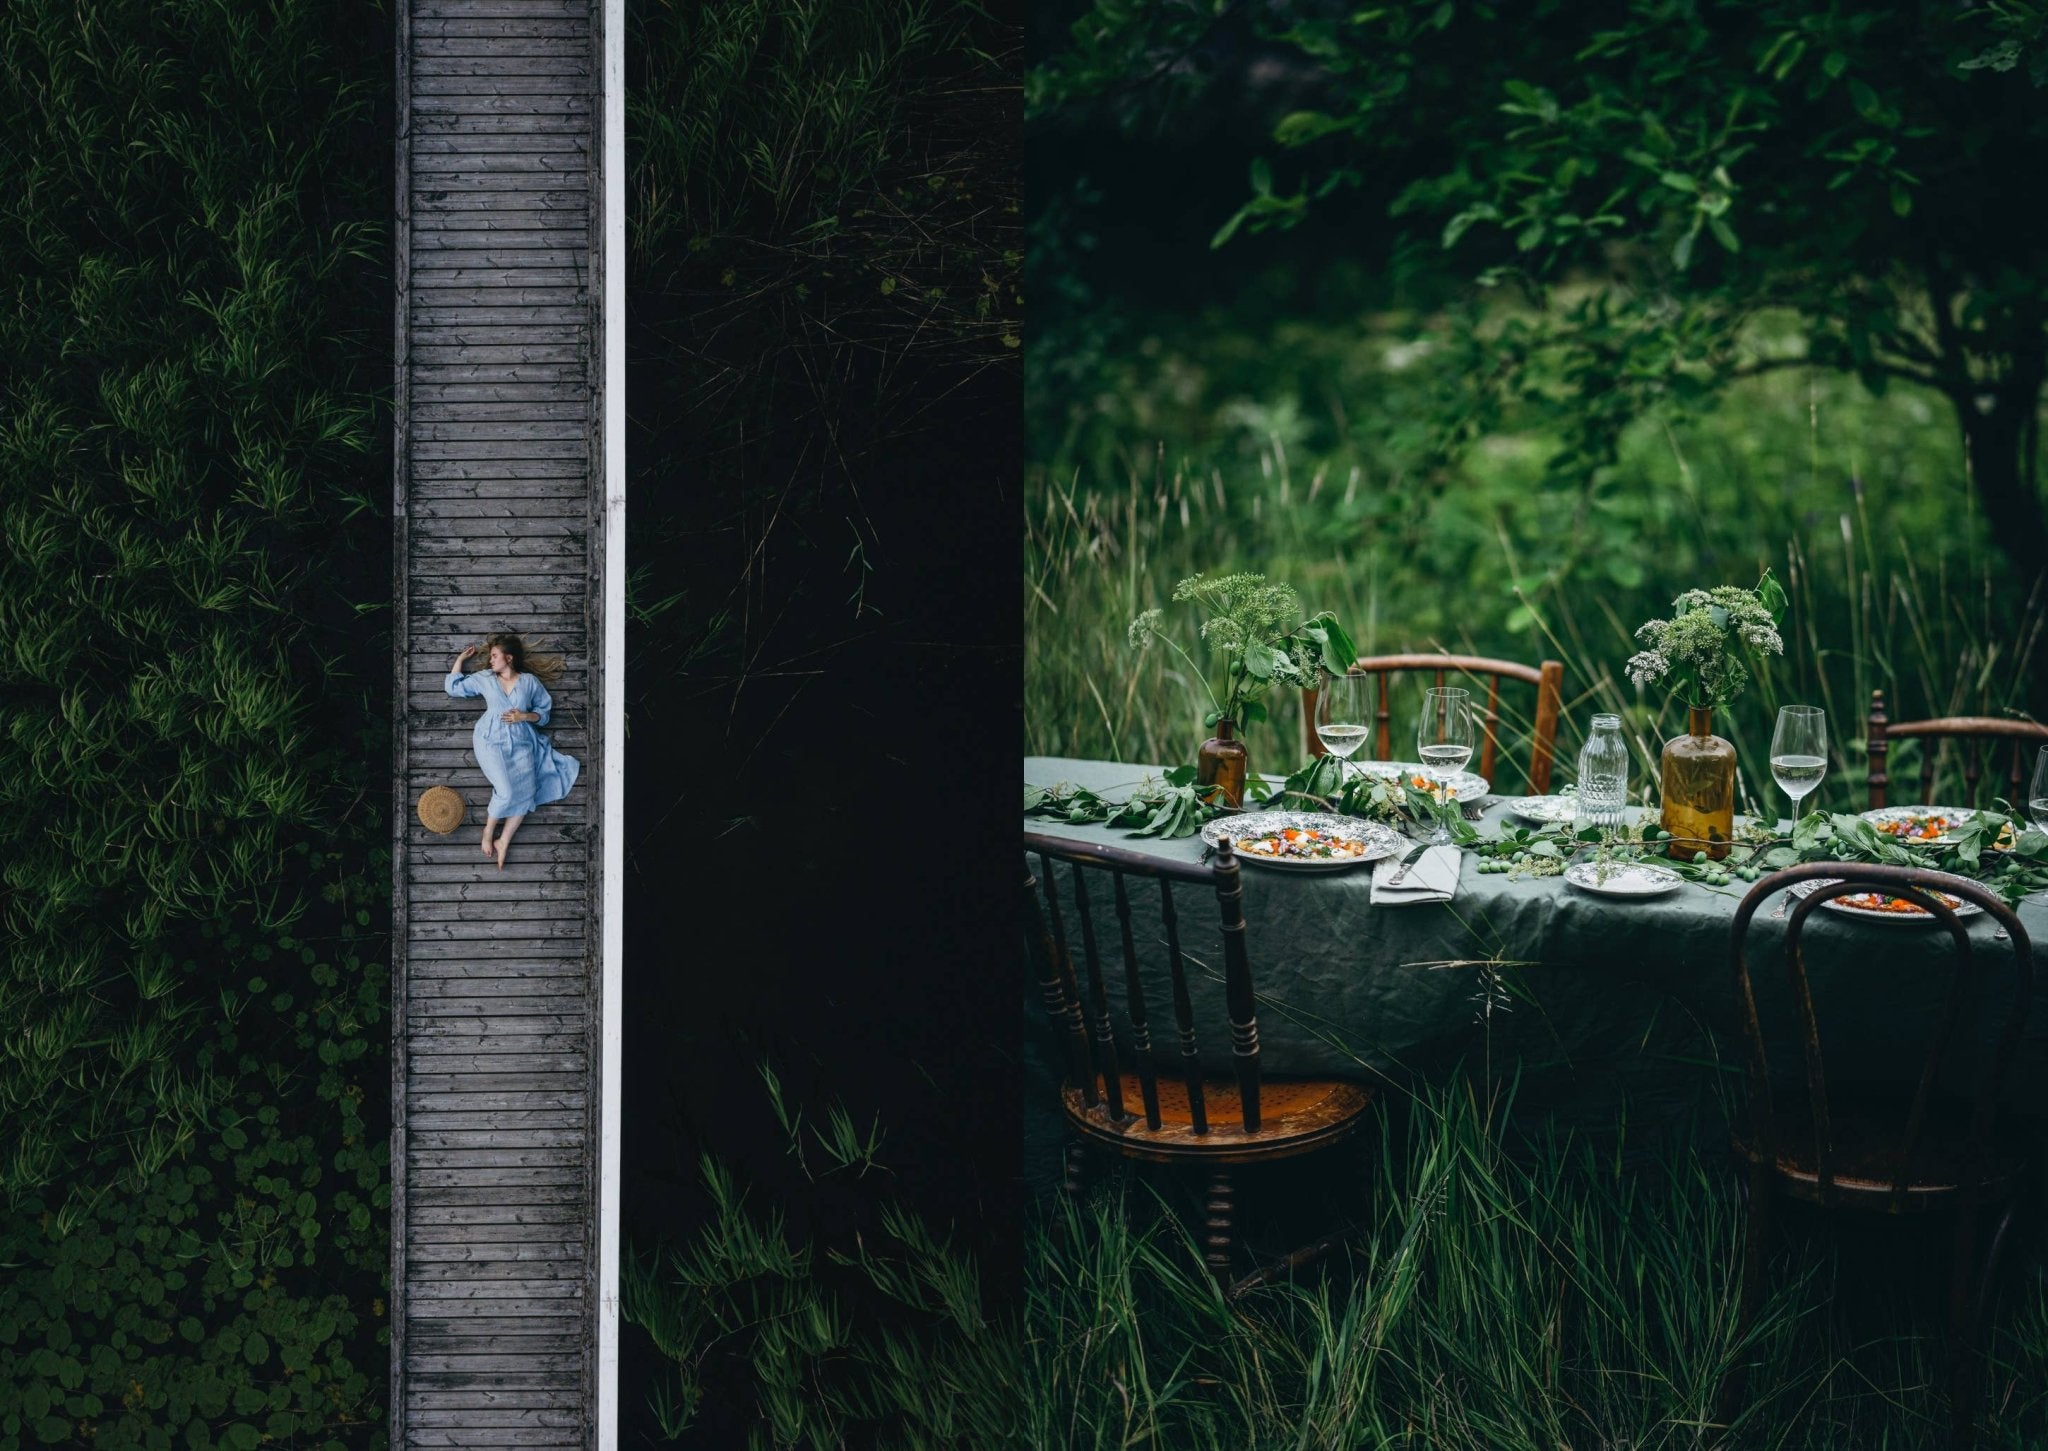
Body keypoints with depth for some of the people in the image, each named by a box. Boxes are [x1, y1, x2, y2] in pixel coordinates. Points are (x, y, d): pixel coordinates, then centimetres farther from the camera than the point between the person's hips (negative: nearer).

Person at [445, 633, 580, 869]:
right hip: (492, 741, -2)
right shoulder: (484, 679, 11)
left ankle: (503, 842, -3)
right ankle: (488, 832, 3)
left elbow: (544, 713, 9)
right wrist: (461, 657, 16)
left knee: (525, 793, -14)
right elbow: (453, 686, 14)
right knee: (507, 791, -21)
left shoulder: (529, 681, 8)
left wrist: (524, 716, -9)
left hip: (521, 743, 2)